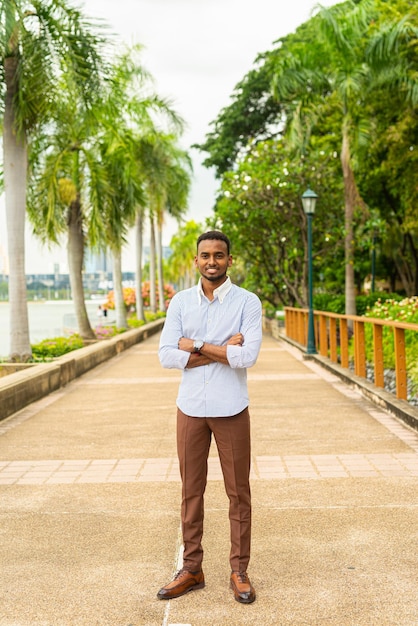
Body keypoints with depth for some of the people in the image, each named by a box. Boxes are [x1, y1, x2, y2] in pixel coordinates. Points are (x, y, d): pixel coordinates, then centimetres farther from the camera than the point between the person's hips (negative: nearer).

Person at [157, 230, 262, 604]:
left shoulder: (247, 302, -5)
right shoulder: (180, 302, 3)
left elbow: (248, 356, -18)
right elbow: (166, 356, -8)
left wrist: (196, 345, -13)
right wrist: (222, 351, -15)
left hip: (231, 410, -2)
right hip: (190, 408, 3)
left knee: (239, 492, 7)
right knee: (191, 490, 11)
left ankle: (240, 571, 21)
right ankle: (191, 570, 24)